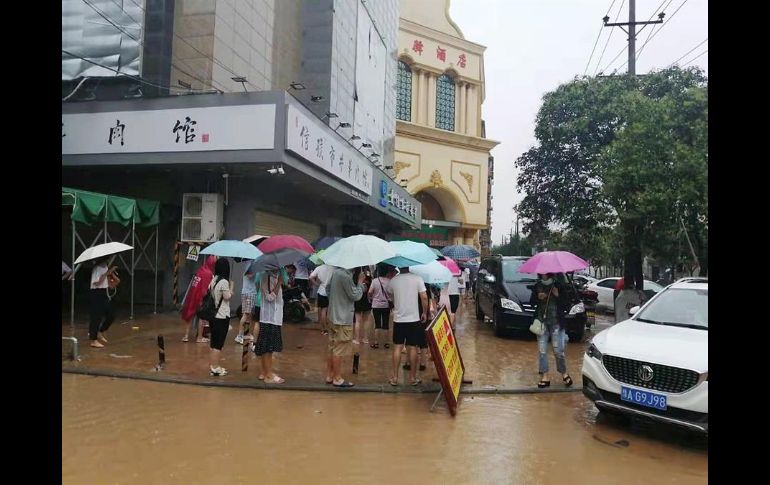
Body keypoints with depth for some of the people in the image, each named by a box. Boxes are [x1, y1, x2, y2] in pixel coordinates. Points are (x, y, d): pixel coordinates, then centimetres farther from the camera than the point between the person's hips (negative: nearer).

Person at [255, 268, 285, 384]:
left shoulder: (277, 276, 12)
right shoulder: (266, 277, -13)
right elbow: (270, 297, -22)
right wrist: (279, 282, -24)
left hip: (275, 317, 9)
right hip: (268, 317, -9)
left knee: (269, 347, 14)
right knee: (268, 347, -3)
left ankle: (264, 372, 22)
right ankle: (269, 375, 2)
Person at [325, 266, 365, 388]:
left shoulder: (336, 272, 6)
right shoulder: (345, 276, -23)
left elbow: (327, 288, 20)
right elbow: (356, 296, -17)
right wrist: (360, 281, -6)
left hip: (333, 317, 9)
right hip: (343, 319, -9)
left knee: (332, 349, 16)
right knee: (339, 351, 1)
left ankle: (329, 376, 25)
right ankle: (337, 379, 10)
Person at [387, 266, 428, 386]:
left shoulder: (393, 281, -1)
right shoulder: (417, 279, -7)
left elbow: (389, 295, 16)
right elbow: (424, 297, -10)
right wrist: (425, 313, 3)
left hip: (398, 319, 1)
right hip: (414, 318, -1)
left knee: (397, 347, 8)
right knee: (413, 348, 6)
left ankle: (395, 377, 10)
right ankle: (413, 377, 14)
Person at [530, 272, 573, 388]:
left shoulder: (559, 285, -4)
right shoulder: (537, 286, 4)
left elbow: (567, 303, -4)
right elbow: (532, 302, 11)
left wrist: (558, 295, -18)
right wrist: (538, 298, -8)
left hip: (556, 323, -3)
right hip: (542, 322, 3)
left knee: (558, 350, -2)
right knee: (542, 350, 1)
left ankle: (564, 373, 20)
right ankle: (545, 376, 9)